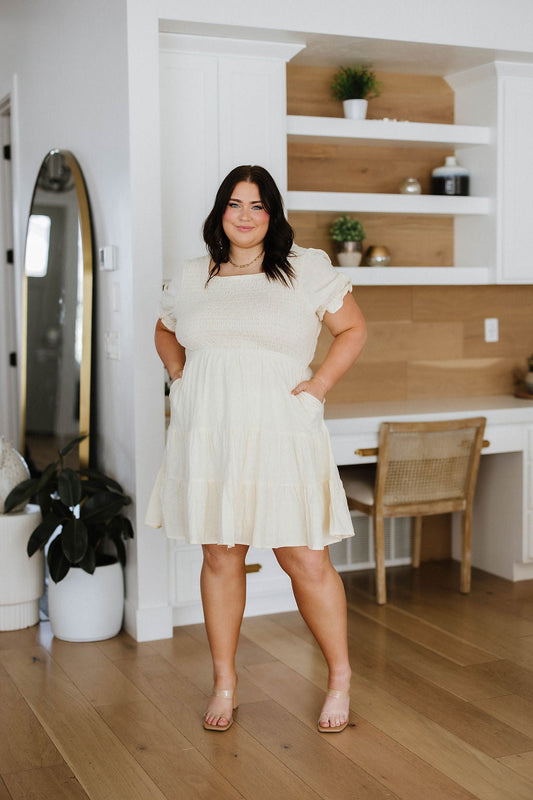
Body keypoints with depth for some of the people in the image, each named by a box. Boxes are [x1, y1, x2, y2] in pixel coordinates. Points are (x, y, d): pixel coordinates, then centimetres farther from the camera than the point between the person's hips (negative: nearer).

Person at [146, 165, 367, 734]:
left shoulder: (306, 269, 3)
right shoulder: (192, 277, 12)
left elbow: (352, 329, 8)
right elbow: (165, 331, 29)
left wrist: (319, 384, -3)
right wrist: (179, 375, 12)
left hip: (279, 436, -3)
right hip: (207, 436, 3)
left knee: (305, 560, -3)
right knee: (220, 558, 9)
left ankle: (340, 677, 17)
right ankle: (224, 683, 23)